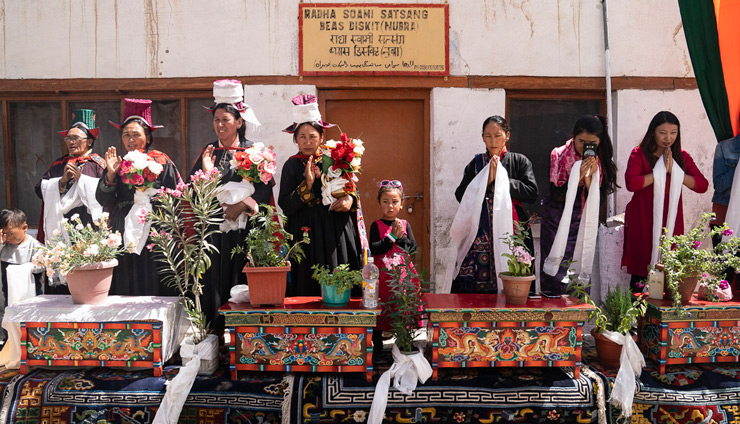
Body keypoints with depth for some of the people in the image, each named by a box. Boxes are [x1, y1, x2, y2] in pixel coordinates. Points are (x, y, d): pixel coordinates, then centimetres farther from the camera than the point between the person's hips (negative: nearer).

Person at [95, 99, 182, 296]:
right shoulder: (118, 163, 11)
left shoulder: (161, 162, 1)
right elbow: (104, 200, 3)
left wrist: (148, 194, -12)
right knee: (125, 289, 5)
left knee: (152, 288, -1)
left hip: (153, 235, -3)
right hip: (124, 239, 3)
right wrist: (111, 174, -9)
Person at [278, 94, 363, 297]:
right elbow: (285, 206, -4)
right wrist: (307, 184, -15)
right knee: (308, 288, -1)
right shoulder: (292, 165, 3)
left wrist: (350, 200, -9)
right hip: (306, 236, -1)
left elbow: (353, 192, 14)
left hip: (337, 234, 2)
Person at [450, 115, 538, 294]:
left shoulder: (520, 161, 7)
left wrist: (500, 179, -8)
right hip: (481, 234, 1)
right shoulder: (476, 163, 11)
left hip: (511, 232, -1)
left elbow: (532, 193, -4)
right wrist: (486, 181, -8)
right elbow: (460, 195, 3)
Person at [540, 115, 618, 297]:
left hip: (584, 222, 3)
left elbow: (598, 199, -5)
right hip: (558, 223, -3)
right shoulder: (559, 155, -10)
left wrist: (590, 176, -20)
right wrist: (578, 176, -24)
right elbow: (555, 194, -14)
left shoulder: (600, 161, -1)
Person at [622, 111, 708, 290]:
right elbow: (631, 183, -18)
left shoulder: (682, 157, 11)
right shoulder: (639, 154, -1)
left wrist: (674, 171, -10)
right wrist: (661, 171, -13)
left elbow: (702, 185, 0)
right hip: (643, 221, -3)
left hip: (671, 220, 3)